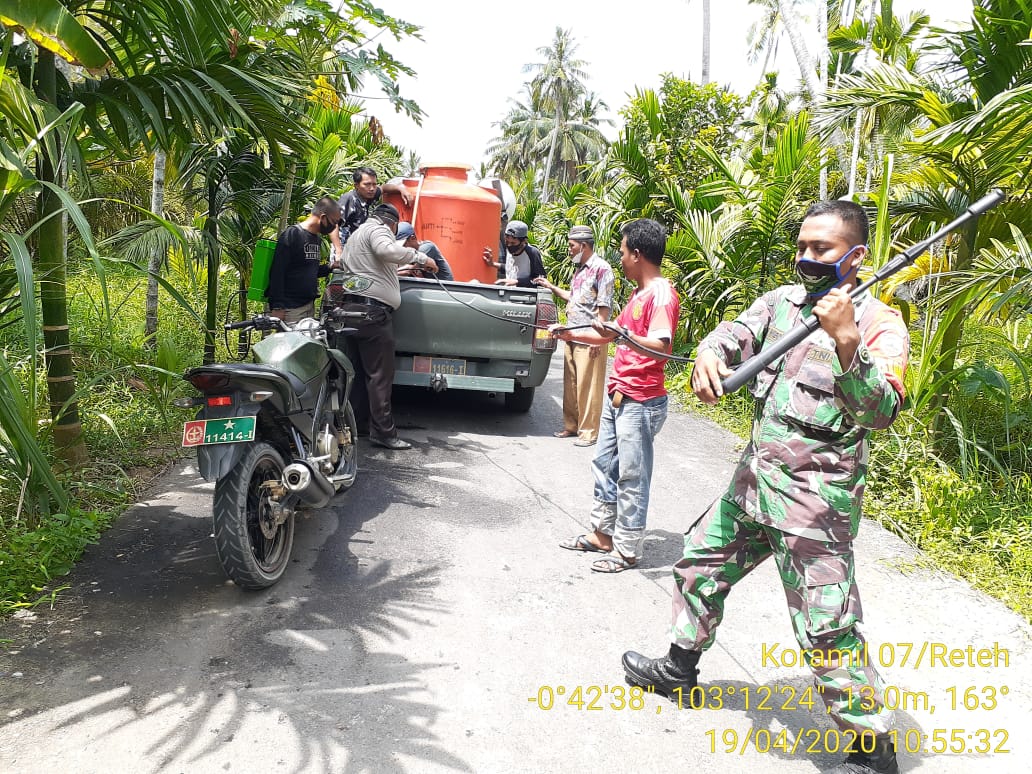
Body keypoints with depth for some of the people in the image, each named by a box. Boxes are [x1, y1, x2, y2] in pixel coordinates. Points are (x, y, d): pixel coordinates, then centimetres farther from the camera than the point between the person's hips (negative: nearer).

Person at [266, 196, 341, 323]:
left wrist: (329, 267, 7)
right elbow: (277, 273, -15)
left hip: (310, 306, 8)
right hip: (291, 308, -8)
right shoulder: (291, 235, -10)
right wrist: (277, 307, -19)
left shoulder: (317, 238, 16)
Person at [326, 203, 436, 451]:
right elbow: (387, 250, -24)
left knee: (360, 372, 15)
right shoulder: (378, 229, -2)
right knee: (381, 374, -10)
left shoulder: (357, 234, 31)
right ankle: (383, 432, -10)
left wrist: (397, 271, 43)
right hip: (372, 309, -10)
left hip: (352, 309, 10)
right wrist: (420, 257, -17)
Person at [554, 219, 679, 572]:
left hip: (641, 403, -10)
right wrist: (570, 334, 23)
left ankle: (627, 549, 10)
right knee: (605, 466, 16)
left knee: (631, 476, -1)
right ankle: (603, 533, 29)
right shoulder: (639, 292, 16)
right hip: (617, 395, 10)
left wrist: (623, 336, -42)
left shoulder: (661, 294, -16)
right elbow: (614, 334, 26)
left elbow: (660, 347, -28)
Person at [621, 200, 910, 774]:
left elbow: (883, 412, -22)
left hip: (815, 501, -7)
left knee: (827, 630, -3)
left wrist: (845, 339, -35)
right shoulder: (781, 301, 8)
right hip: (752, 483, 7)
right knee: (699, 567, 19)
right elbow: (735, 335, -4)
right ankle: (680, 669, 41)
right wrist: (710, 356, -27)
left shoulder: (879, 324, -10)